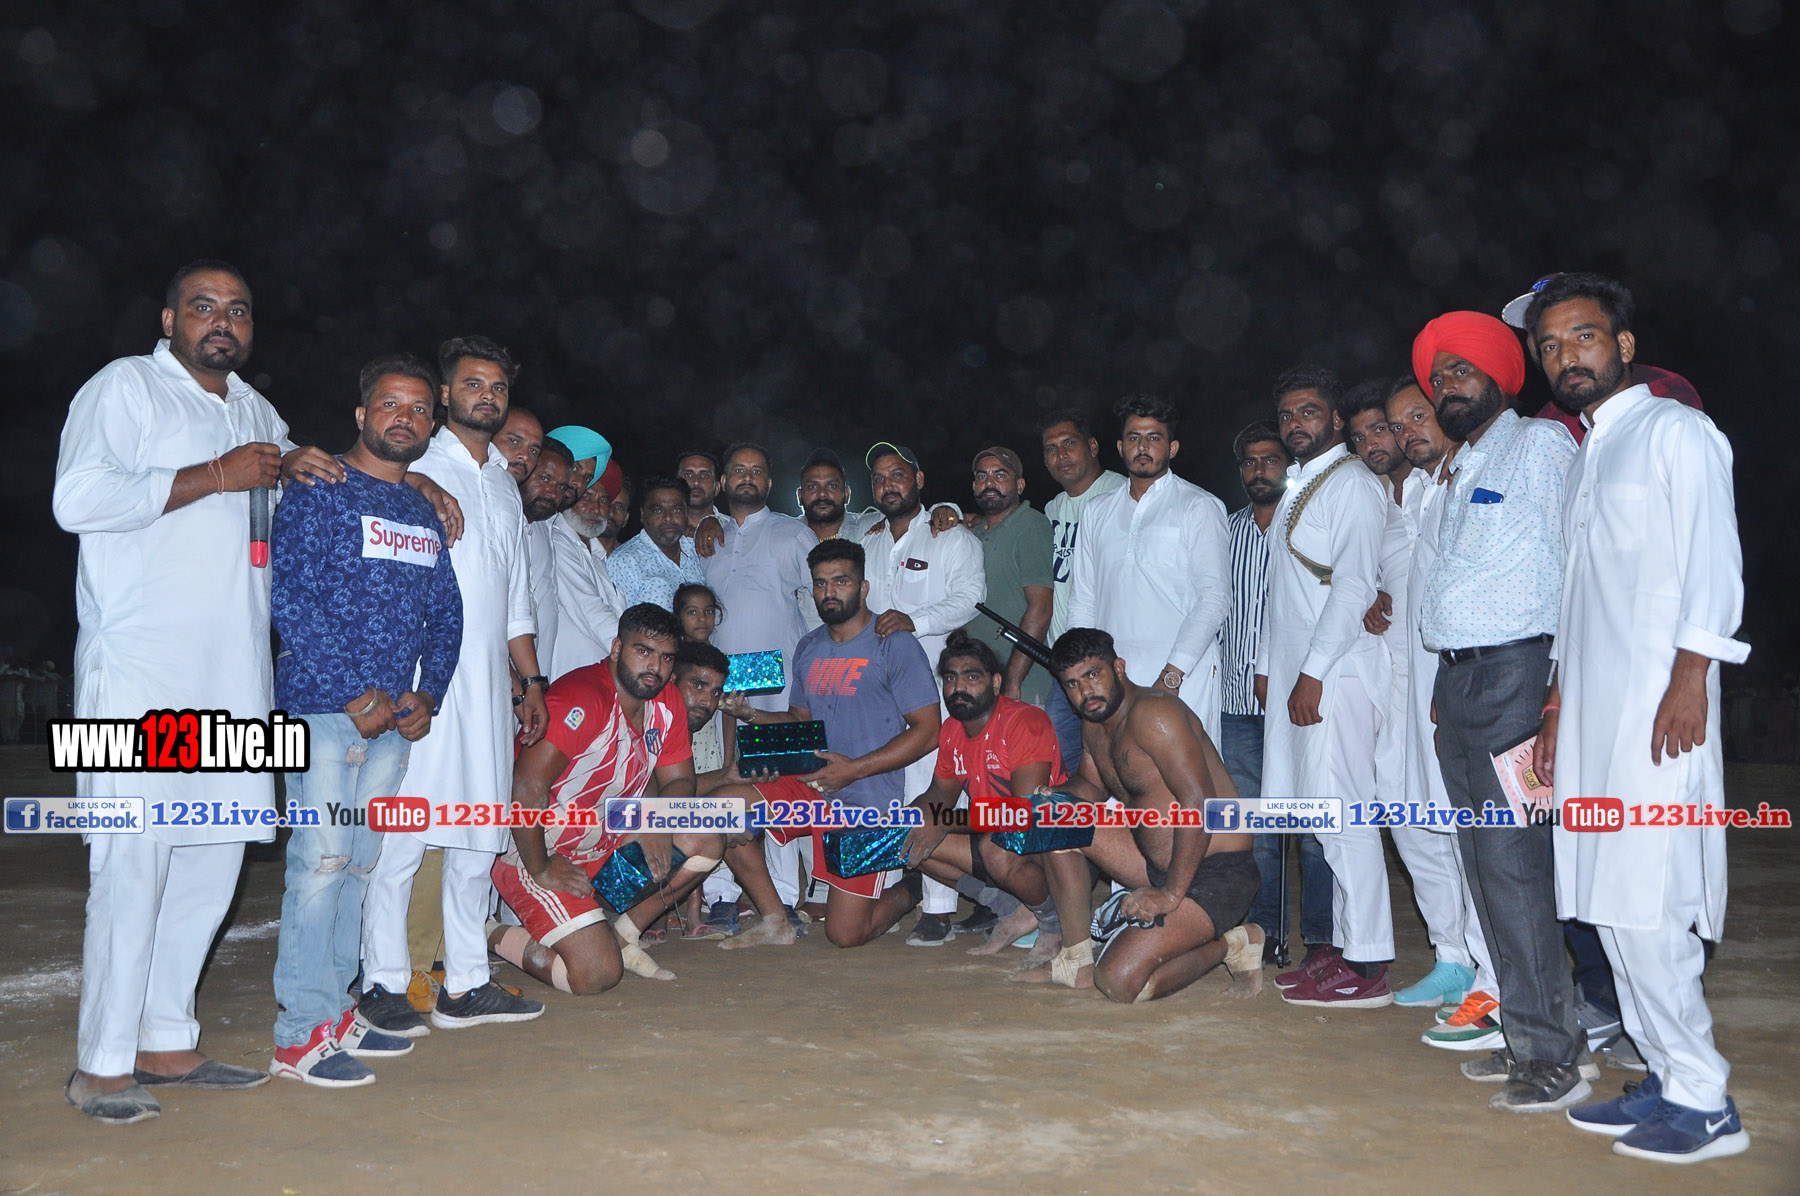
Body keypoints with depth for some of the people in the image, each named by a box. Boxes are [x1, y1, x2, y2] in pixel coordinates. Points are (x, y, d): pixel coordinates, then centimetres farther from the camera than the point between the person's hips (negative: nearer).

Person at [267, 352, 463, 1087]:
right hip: (325, 709, -6)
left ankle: (335, 1011, 20)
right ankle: (301, 1034, 1)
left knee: (359, 865, 11)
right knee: (321, 862, -6)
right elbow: (290, 600, -12)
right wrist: (357, 696, -14)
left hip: (394, 717, 6)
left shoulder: (424, 514, 17)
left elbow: (446, 614, 18)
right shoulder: (318, 494, -3)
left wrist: (426, 695, 3)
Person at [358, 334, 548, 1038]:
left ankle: (465, 985, 13)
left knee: (478, 834, 6)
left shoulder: (504, 484, 22)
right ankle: (384, 985, 4)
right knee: (402, 832, -6)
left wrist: (531, 679, 19)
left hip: (488, 685, 7)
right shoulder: (415, 469, 2)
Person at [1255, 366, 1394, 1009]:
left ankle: (1366, 968, -4)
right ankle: (1344, 946, 16)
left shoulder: (1352, 484, -6)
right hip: (1292, 672, 9)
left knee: (1341, 812, -9)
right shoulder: (1295, 487, 21)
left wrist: (1312, 673, -17)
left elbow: (1353, 585, -15)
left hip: (1335, 672, -9)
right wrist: (1267, 664, 19)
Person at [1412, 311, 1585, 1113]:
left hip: (1514, 674, -8)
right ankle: (1525, 1032, 20)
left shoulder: (1540, 446, -2)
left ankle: (1550, 1054, 0)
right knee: (1485, 865, 10)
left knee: (1511, 864, -9)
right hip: (1456, 678, 8)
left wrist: (1564, 682, -16)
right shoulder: (1457, 473, 21)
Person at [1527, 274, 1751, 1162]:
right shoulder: (1583, 457, 22)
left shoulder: (1674, 431, 0)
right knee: (1607, 904, 7)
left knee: (1644, 905, -11)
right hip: (1592, 709, 8)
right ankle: (1667, 1078, 15)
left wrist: (1691, 677, -19)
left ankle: (1703, 1102, 1)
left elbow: (1713, 558, -10)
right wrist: (1558, 704, 19)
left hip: (1656, 705, -8)